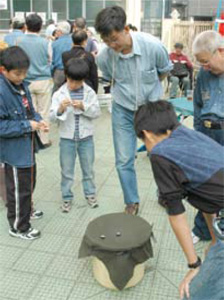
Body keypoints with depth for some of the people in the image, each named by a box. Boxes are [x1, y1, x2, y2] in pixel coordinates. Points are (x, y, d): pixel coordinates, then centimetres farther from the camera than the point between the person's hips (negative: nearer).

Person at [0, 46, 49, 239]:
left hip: (27, 147, 8)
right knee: (19, 189, 7)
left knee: (29, 183, 26)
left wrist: (38, 120, -5)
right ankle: (18, 227, 26)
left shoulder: (22, 86, 1)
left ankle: (26, 210, 50)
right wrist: (27, 125, -23)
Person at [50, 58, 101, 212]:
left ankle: (90, 194, 31)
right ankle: (67, 197, 23)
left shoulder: (90, 92, -3)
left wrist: (83, 107, -23)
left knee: (88, 168, 14)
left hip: (86, 137, 1)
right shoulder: (59, 93, -5)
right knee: (67, 170, 9)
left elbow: (97, 112, -7)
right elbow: (52, 116, -9)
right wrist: (60, 108, -29)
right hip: (67, 138, 0)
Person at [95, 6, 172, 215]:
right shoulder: (103, 56, -19)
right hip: (123, 110, 1)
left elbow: (165, 70, -1)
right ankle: (132, 202, 24)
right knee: (124, 160, 2)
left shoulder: (152, 45, -24)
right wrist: (125, 91, 2)